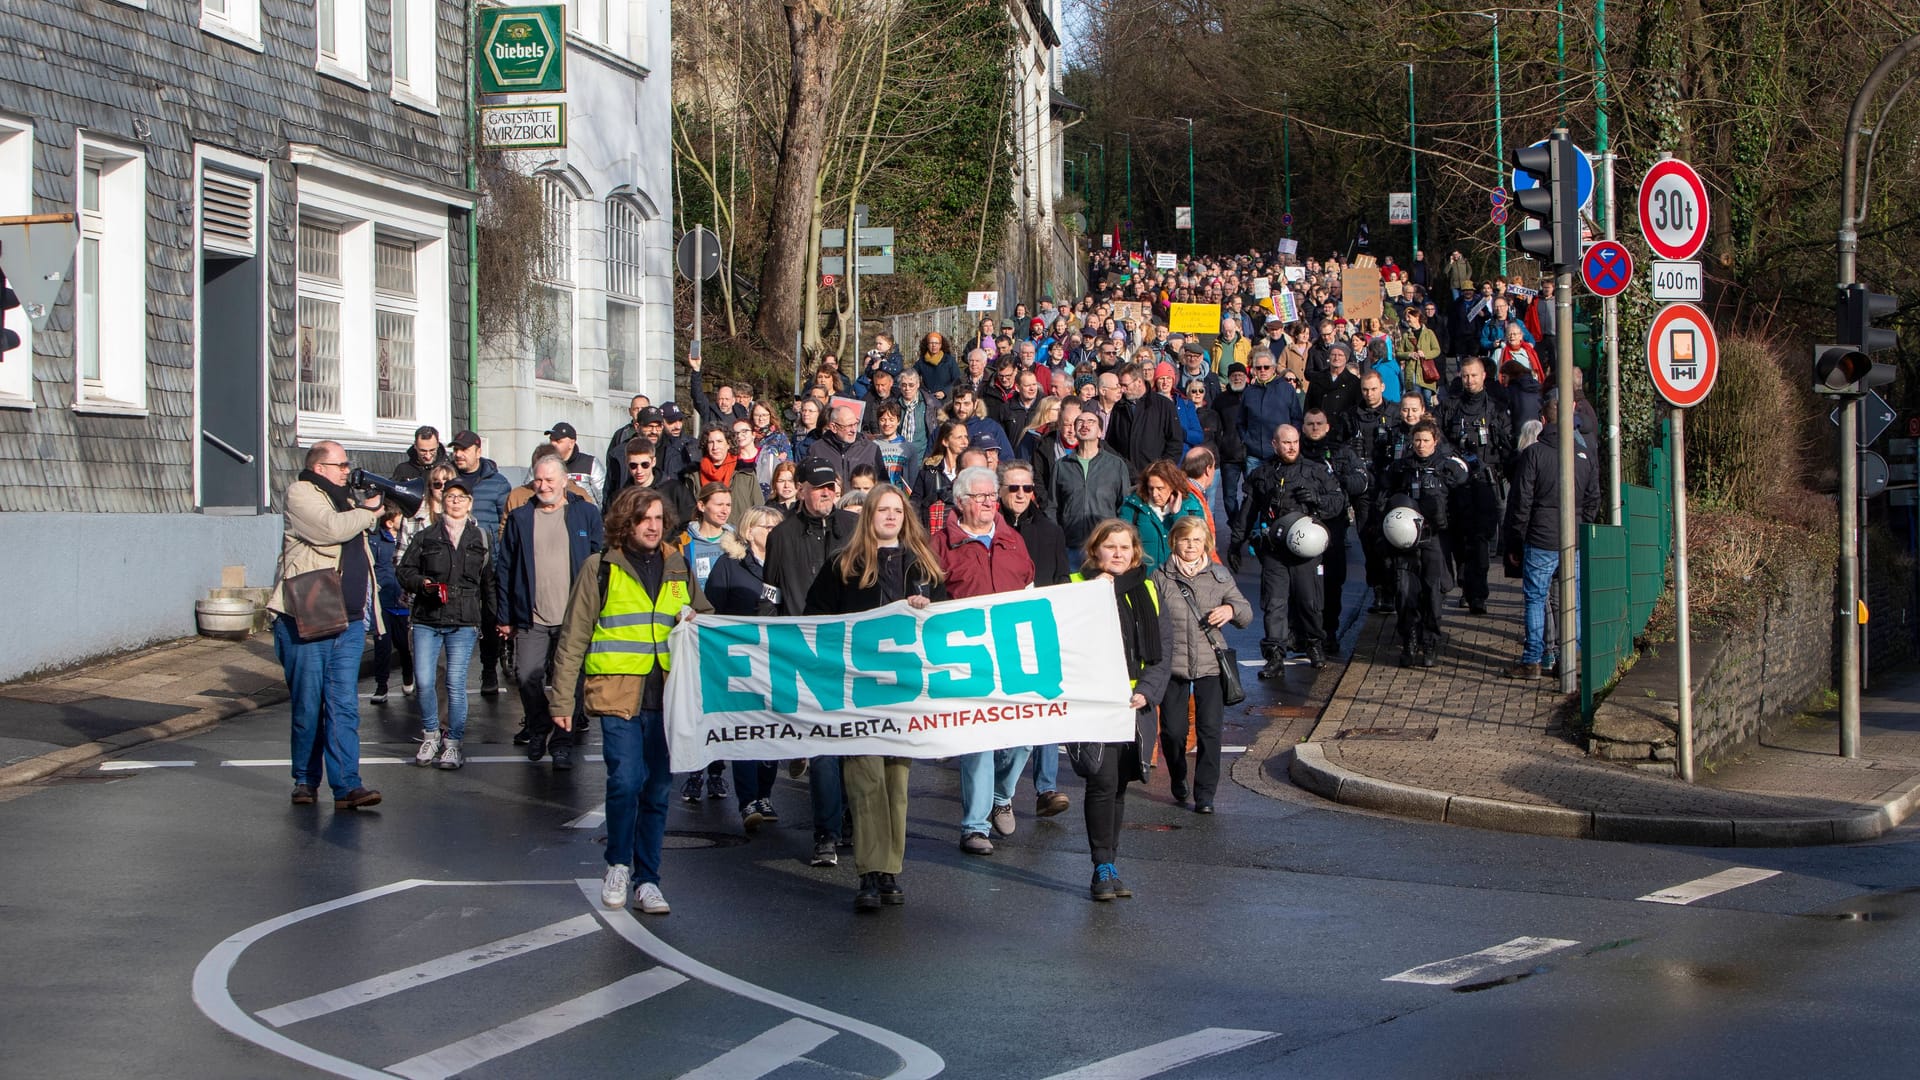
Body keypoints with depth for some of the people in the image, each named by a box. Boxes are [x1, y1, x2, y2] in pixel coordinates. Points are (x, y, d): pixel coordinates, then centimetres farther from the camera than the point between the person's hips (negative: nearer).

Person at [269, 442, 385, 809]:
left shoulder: (345, 500, 21)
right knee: (308, 706, 2)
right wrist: (369, 512, -5)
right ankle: (305, 780, 15)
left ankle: (346, 785, -7)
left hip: (349, 624, 6)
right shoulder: (300, 494, -3)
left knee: (344, 706, -2)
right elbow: (331, 529, -19)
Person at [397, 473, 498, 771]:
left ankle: (452, 743, 6)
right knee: (424, 681, -3)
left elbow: (489, 583, 11)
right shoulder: (426, 537, 9)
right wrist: (422, 583, -11)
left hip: (464, 623, -1)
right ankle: (430, 736, 16)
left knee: (456, 684, -5)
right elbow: (405, 571, 9)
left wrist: (491, 621, 7)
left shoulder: (482, 539, 9)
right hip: (426, 620, 1)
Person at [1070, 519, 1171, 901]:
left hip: (1135, 702, 4)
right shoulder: (1079, 587, -1)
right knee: (1103, 781, -12)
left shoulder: (1147, 590, 11)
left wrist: (1147, 691, -5)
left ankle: (1109, 865, 17)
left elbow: (1161, 647, 8)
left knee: (1119, 784, 9)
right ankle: (1103, 868, -6)